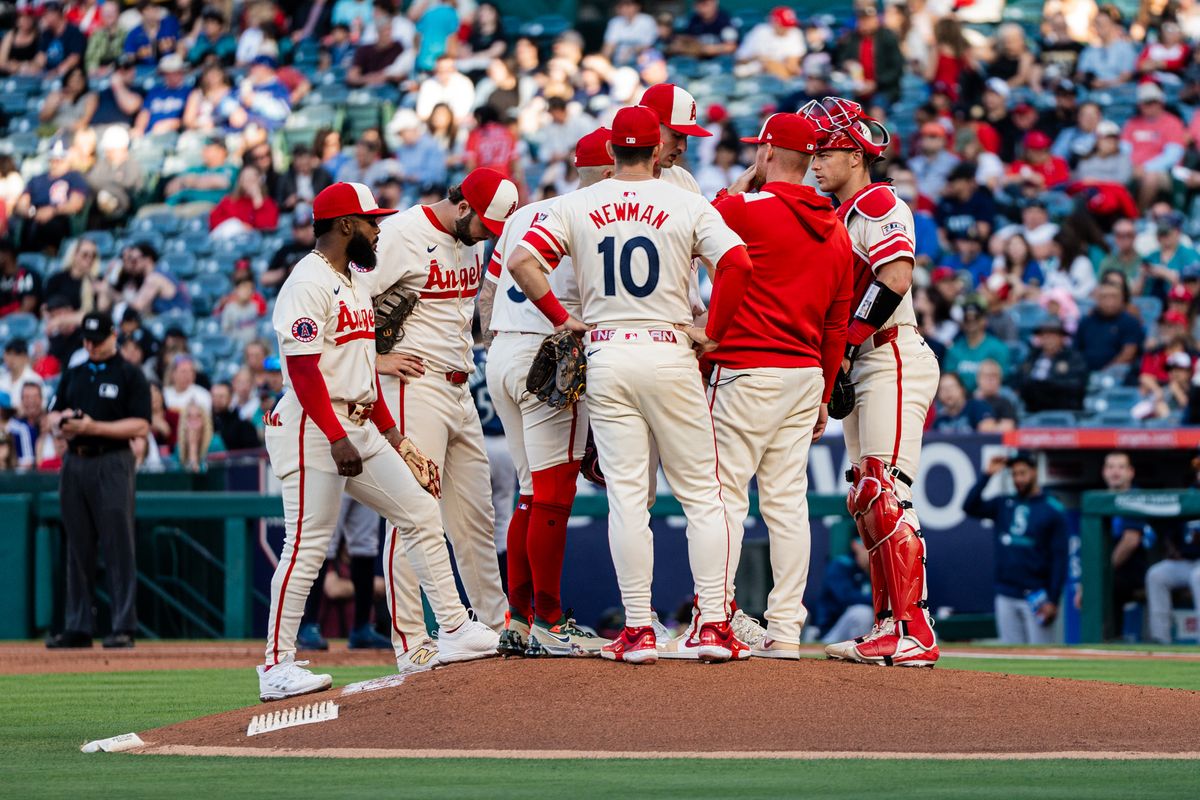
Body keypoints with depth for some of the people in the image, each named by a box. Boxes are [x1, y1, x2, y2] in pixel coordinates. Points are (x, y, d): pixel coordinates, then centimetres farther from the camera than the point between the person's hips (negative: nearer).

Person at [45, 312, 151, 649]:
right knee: (78, 548, 8)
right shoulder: (73, 375, 17)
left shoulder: (130, 376, -1)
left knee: (118, 546, -8)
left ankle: (124, 627, -7)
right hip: (74, 463, 6)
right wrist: (61, 421, -4)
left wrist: (94, 427, -17)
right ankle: (77, 627, 12)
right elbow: (52, 415, 20)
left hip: (112, 465, -6)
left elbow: (140, 426, -9)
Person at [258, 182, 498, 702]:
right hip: (313, 429, -10)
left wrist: (391, 434, 20)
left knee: (419, 512, 8)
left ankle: (454, 631, 13)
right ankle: (277, 665, -7)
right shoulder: (308, 283, -12)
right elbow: (303, 369, -19)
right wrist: (337, 437, -24)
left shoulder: (354, 283, 19)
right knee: (307, 544, -10)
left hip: (359, 432, 10)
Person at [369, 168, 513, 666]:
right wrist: (374, 360, -17)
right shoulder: (401, 234, -13)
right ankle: (409, 641, -8)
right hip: (415, 387, -8)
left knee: (475, 515, 14)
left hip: (460, 391, 8)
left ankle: (496, 625, 24)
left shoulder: (471, 240, 13)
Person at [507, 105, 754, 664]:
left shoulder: (577, 206, 4)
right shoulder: (687, 205, -1)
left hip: (606, 358, 1)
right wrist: (713, 334, -4)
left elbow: (521, 262, -6)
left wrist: (562, 320, 2)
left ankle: (638, 630, -1)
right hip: (670, 355, -1)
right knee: (701, 493, 5)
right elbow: (738, 263, -15)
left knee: (626, 495, 2)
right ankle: (714, 625, 0)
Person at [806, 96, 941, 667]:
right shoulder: (836, 217, 22)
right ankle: (888, 627, 13)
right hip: (859, 371, 10)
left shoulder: (878, 204, -8)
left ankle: (915, 634, -21)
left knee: (885, 497, -17)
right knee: (866, 505, 9)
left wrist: (843, 345, -19)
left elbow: (895, 279, -22)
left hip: (893, 359, -10)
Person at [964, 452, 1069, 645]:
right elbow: (969, 507, 1)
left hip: (1036, 597, -5)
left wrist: (1053, 601, -12)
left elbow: (1059, 558, -6)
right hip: (1006, 597, 5)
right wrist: (987, 474, -3)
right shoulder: (1003, 504, 12)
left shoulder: (1053, 511, -2)